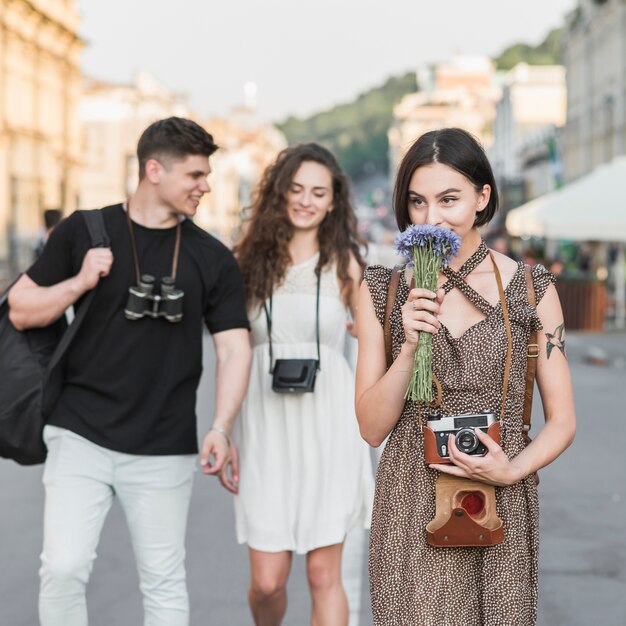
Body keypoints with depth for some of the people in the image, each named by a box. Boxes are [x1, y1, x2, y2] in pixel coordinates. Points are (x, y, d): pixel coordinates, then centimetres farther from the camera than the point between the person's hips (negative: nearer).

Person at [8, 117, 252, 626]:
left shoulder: (213, 259, 3)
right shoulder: (83, 232, 2)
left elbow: (234, 348, 0)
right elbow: (21, 311, 5)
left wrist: (221, 426, -16)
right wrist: (80, 282, -13)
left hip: (165, 450, 1)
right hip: (80, 436, -1)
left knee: (165, 583, 7)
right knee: (64, 569, -8)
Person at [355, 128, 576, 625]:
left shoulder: (532, 289, -2)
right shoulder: (381, 290, 1)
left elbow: (562, 422, 3)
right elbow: (372, 427, 0)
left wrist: (513, 471, -15)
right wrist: (411, 345, -14)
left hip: (502, 508, 0)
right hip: (412, 513, 0)